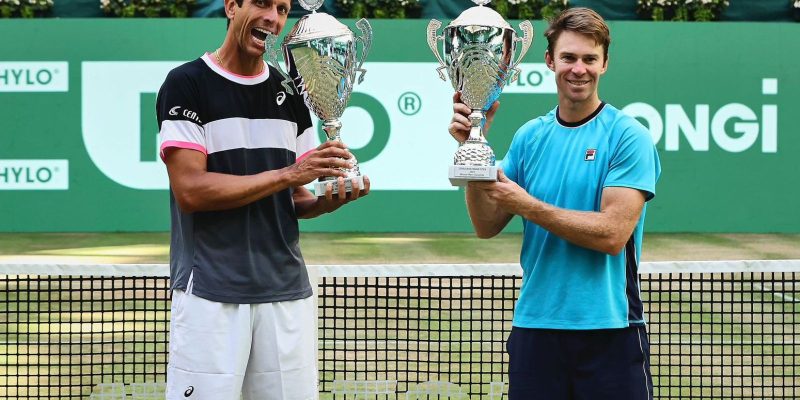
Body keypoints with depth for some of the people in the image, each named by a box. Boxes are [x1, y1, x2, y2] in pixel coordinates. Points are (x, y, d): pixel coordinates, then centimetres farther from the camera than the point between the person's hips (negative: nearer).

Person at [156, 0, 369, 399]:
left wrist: (327, 200, -7)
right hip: (210, 292, -5)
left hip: (288, 290, 5)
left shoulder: (290, 93, 13)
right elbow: (190, 191, -14)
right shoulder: (186, 84, -4)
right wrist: (289, 174, -17)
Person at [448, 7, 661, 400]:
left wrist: (526, 204, -15)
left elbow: (612, 234, -15)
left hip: (608, 328, -4)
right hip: (534, 327, 4)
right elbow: (487, 226, 5)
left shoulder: (629, 137, -6)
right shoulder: (529, 136, 7)